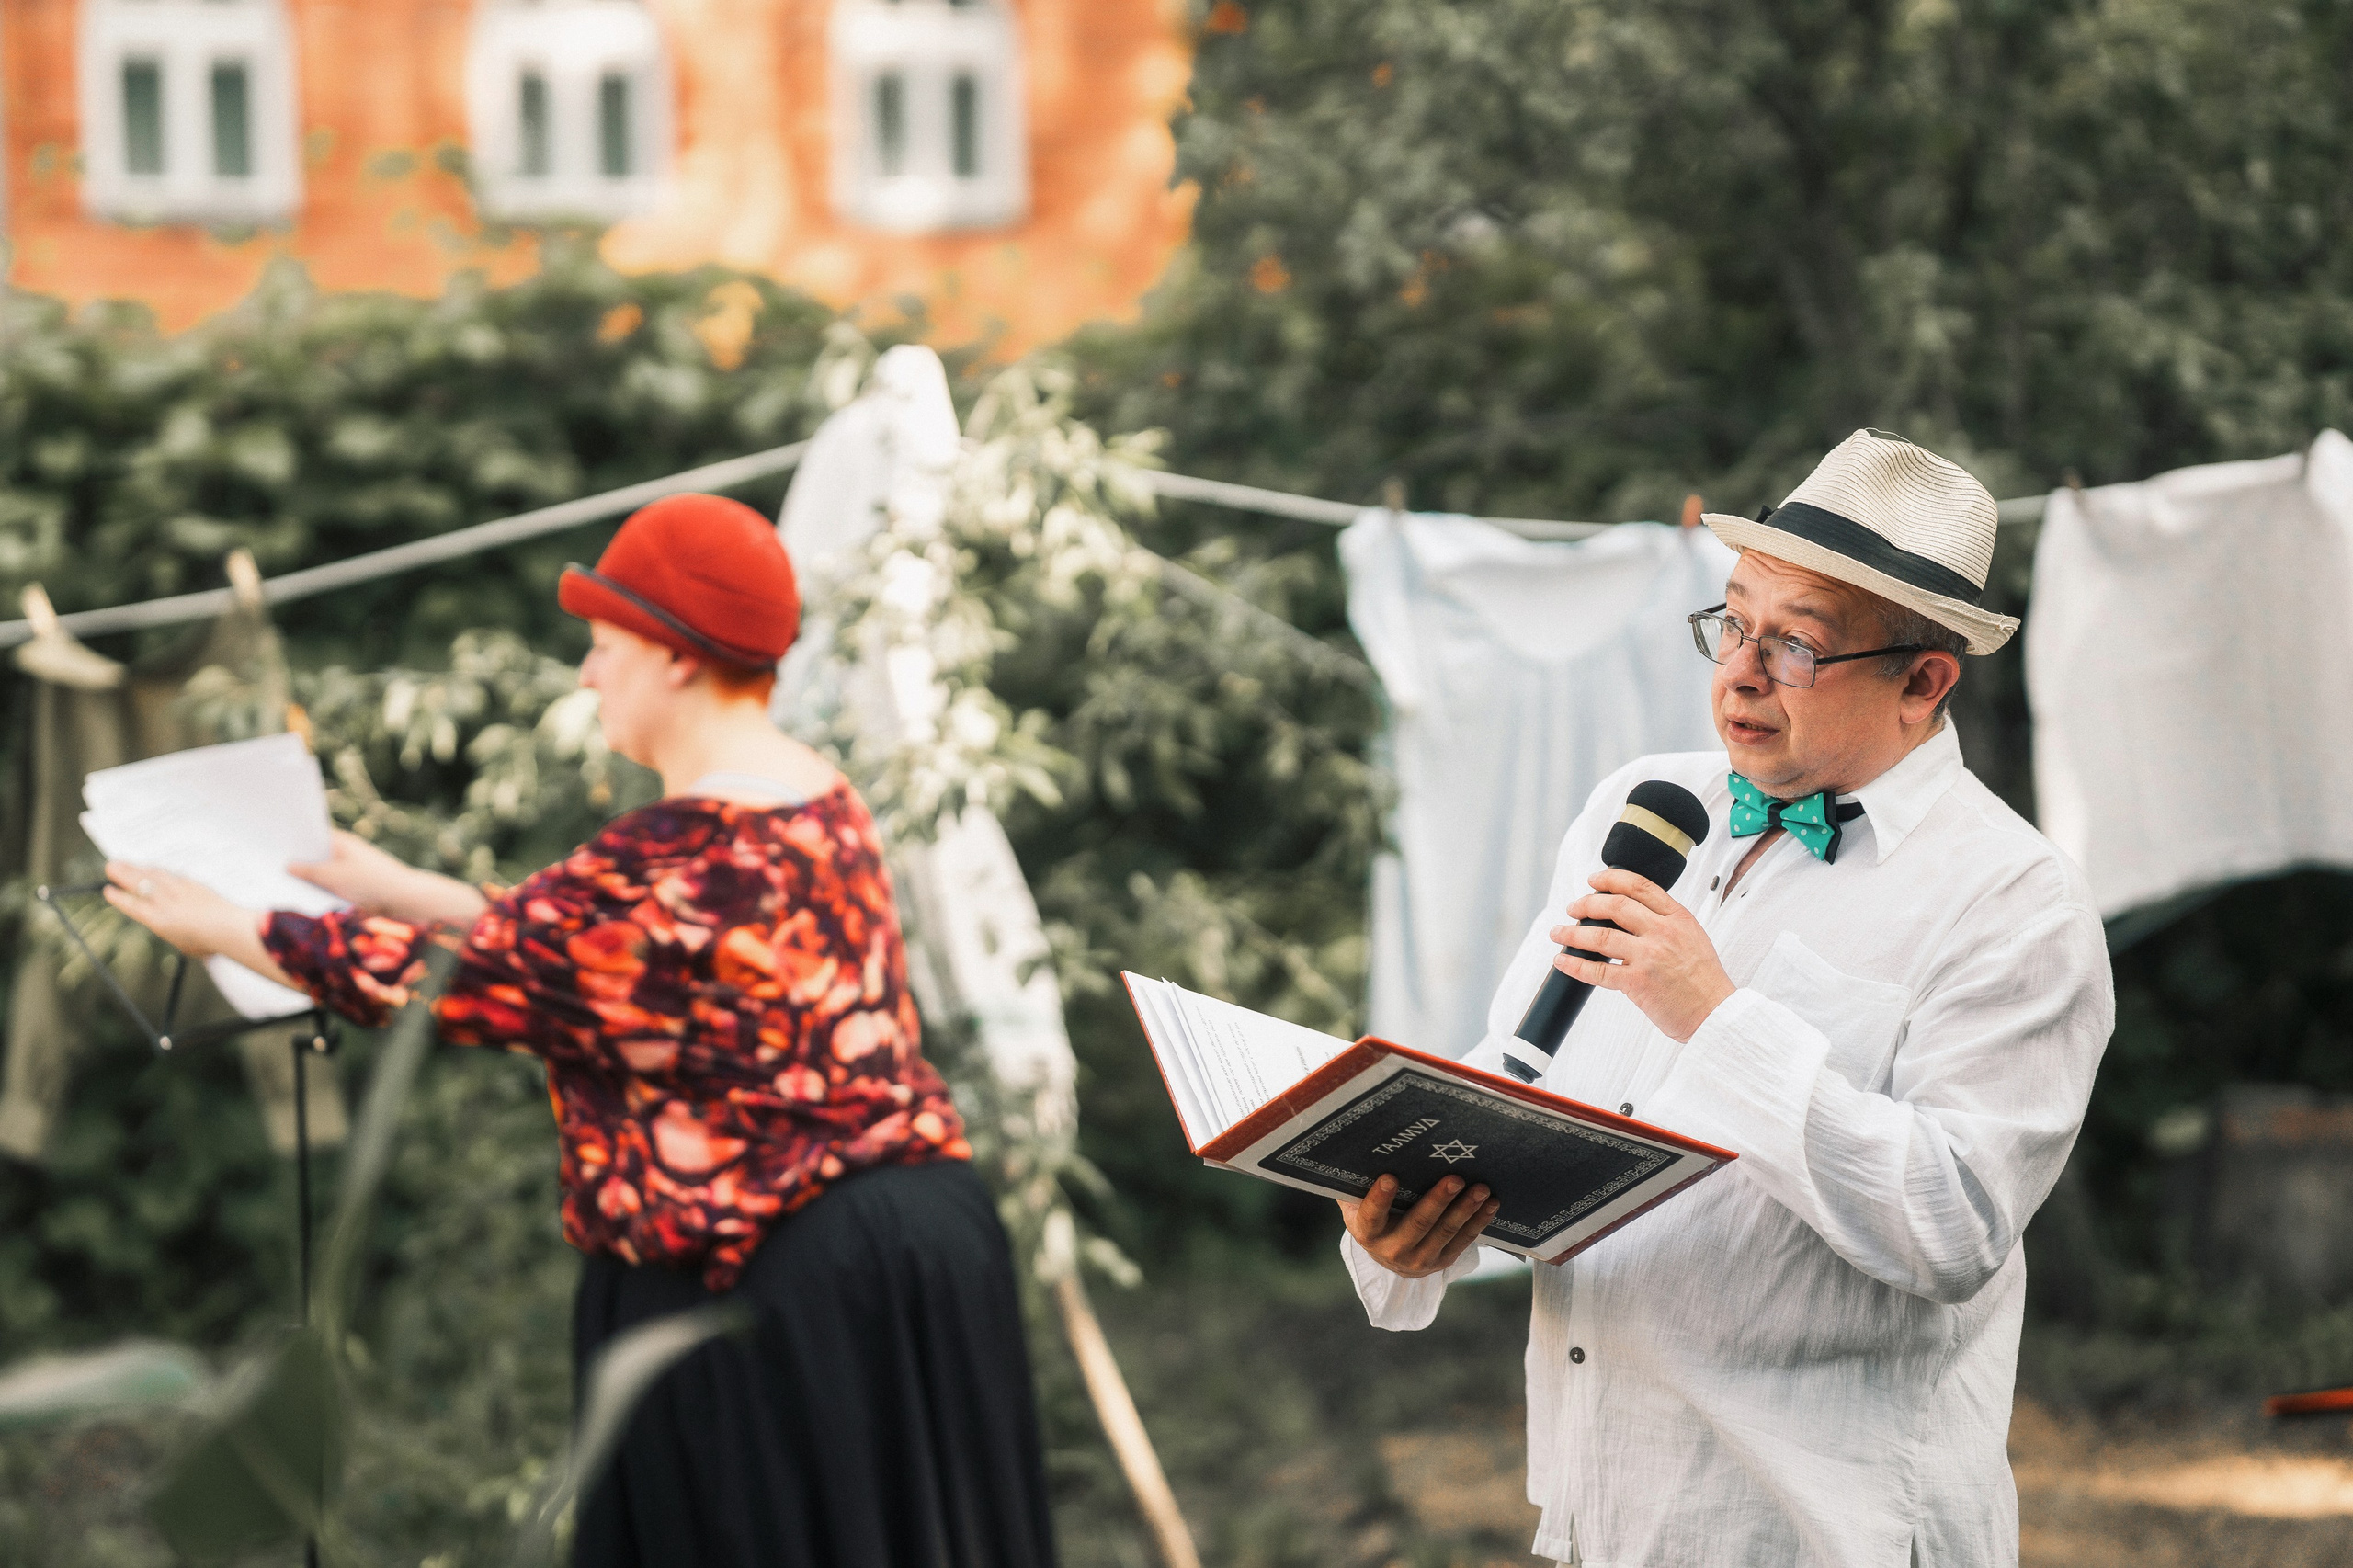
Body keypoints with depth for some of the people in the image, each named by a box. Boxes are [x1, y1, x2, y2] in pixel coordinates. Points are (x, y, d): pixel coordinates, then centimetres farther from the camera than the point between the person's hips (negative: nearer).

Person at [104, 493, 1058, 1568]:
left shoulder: (683, 854, -19)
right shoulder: (819, 803, 10)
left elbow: (469, 976, -13)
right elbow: (594, 938, 20)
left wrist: (228, 930, -1)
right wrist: (411, 894, 23)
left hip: (785, 1279, -9)